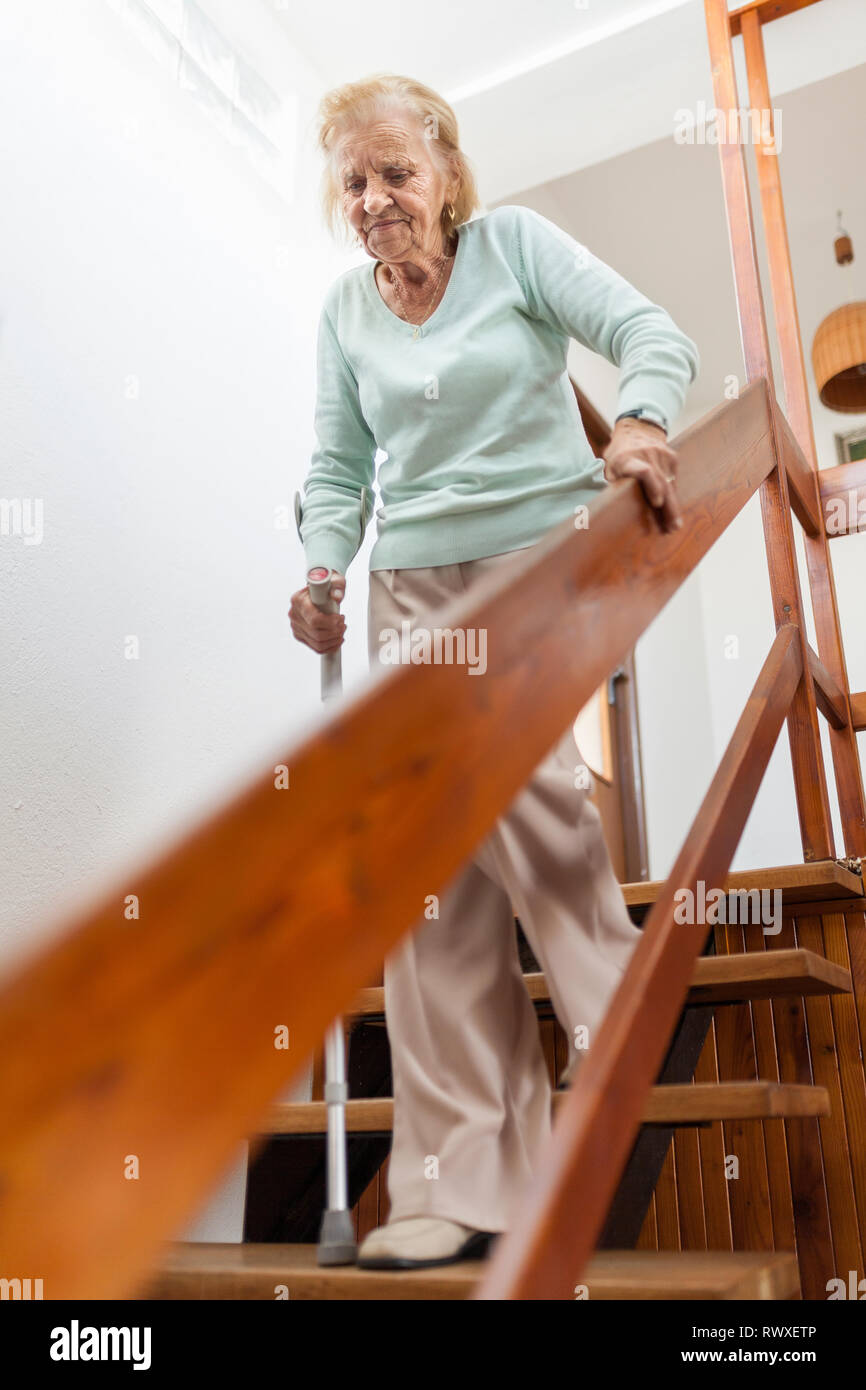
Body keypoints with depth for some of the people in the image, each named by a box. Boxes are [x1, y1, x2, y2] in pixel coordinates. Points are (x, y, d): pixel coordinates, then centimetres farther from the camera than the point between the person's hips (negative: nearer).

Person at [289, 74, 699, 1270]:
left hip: (540, 553, -3)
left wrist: (639, 422, -26)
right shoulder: (344, 312, 12)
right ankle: (464, 1183, 5)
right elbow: (340, 466, 12)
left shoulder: (515, 243, 3)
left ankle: (617, 1013, -1)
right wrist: (323, 569, -6)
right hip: (412, 585, 4)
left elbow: (652, 334, -5)